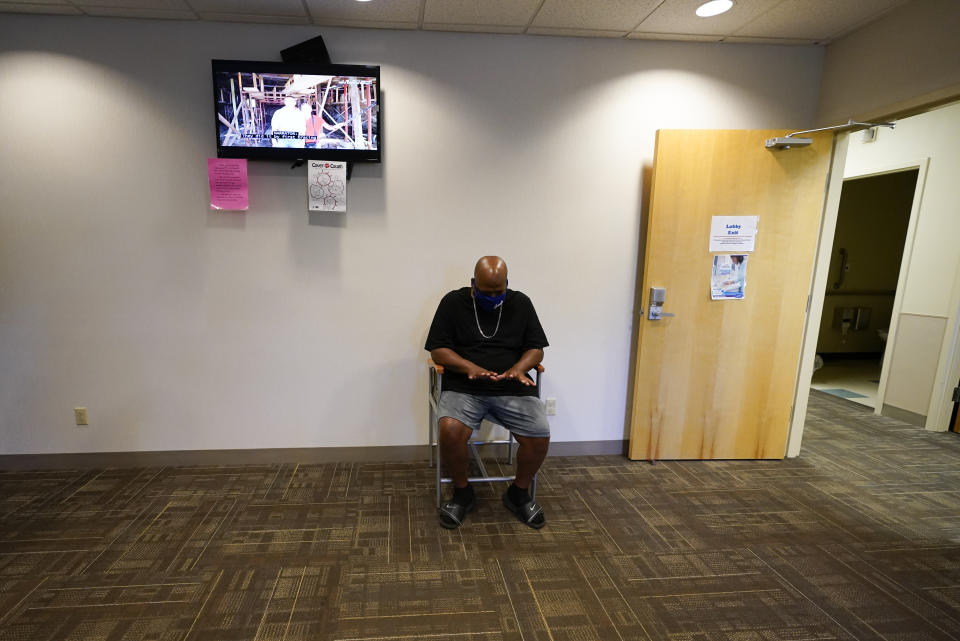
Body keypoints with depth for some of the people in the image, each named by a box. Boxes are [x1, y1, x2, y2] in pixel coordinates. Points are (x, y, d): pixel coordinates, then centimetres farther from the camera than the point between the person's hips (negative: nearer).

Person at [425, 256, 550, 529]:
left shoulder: (521, 303, 9)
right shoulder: (453, 302, 3)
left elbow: (536, 349, 10)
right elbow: (437, 349, 0)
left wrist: (519, 367, -12)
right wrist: (469, 367, -17)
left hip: (512, 389, 2)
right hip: (463, 388, -1)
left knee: (540, 435, -20)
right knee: (450, 431, -29)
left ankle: (519, 493, 11)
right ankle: (462, 492, 2)